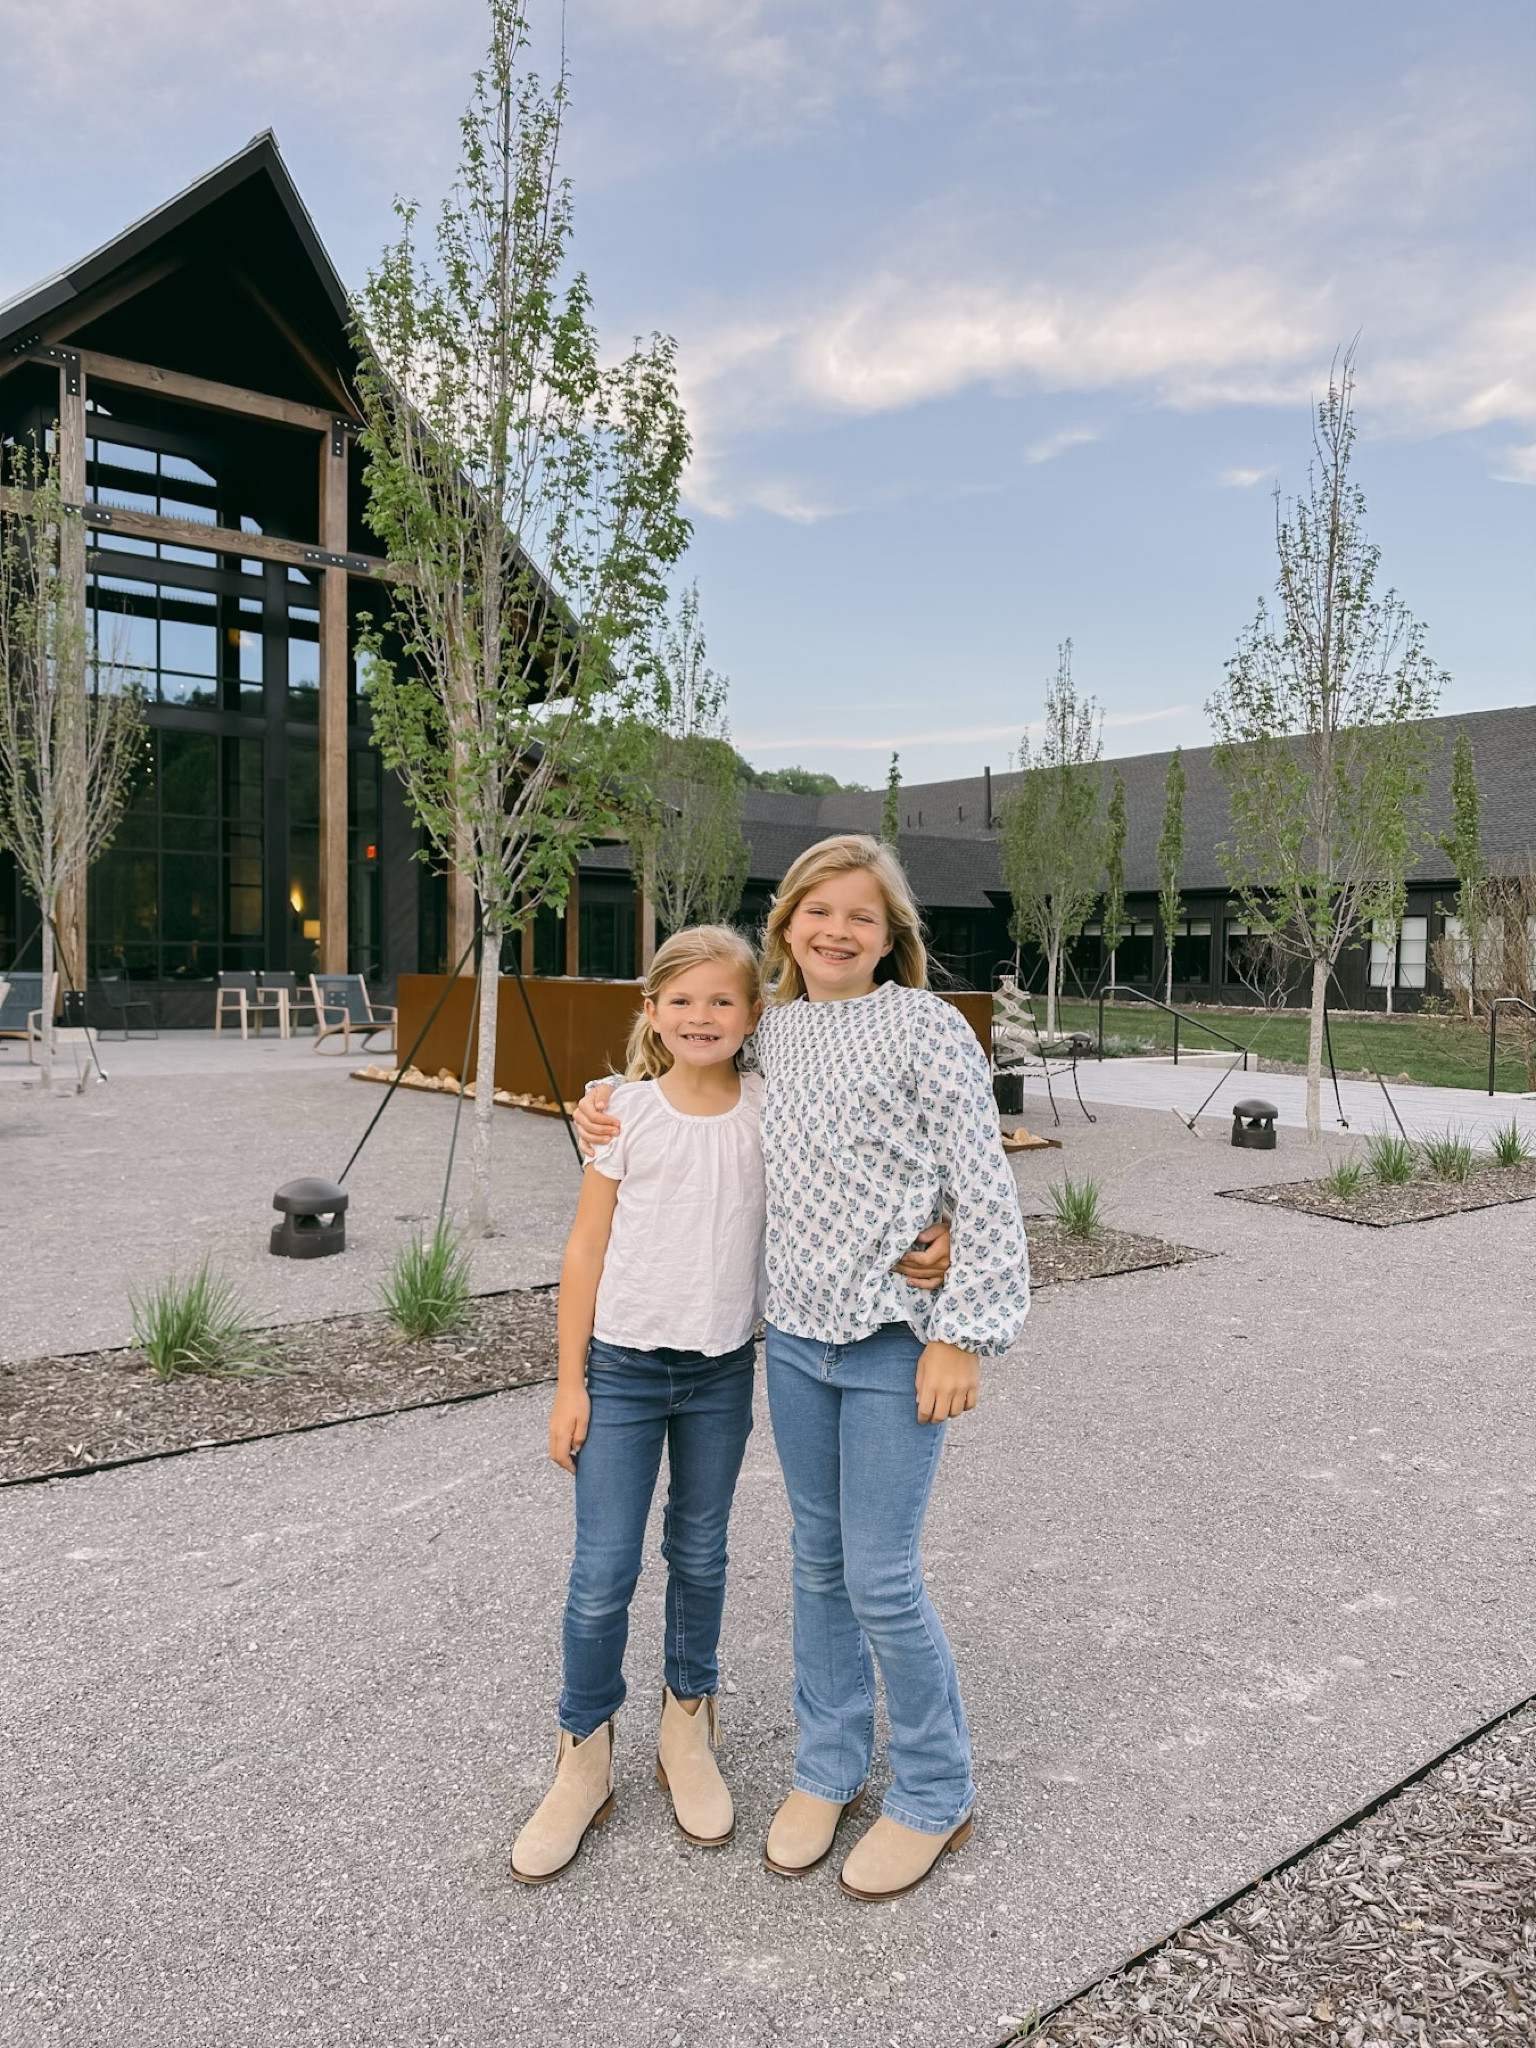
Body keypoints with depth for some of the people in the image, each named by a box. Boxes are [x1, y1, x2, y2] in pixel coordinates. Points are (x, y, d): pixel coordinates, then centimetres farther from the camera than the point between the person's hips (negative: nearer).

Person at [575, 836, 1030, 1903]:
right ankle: (830, 1764, 36)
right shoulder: (770, 1032, 7)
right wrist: (617, 1121, 6)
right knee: (819, 1560, 17)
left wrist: (963, 1335, -15)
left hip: (897, 1343, -5)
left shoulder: (927, 1028, -10)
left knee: (880, 1576, 1)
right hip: (795, 1336, 6)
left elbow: (986, 1193, -11)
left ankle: (936, 1793, 24)